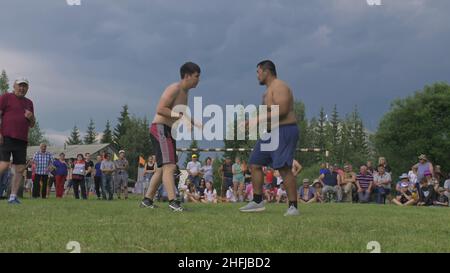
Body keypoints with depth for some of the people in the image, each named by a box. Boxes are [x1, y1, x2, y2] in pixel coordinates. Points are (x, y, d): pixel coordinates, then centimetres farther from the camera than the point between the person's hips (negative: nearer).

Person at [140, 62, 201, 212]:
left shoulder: (184, 92, 17)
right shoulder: (174, 89, -14)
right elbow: (160, 109, -22)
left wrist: (195, 124, 12)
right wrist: (180, 115, -27)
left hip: (169, 132, 11)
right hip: (160, 129, -11)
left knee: (163, 168, 15)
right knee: (169, 166, -20)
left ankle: (147, 200, 23)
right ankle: (173, 201, -27)